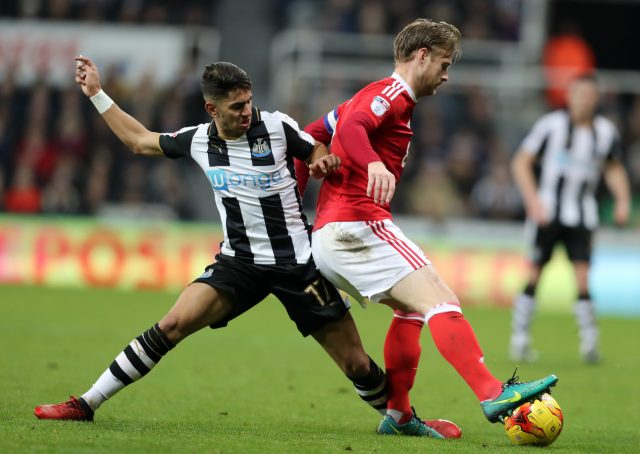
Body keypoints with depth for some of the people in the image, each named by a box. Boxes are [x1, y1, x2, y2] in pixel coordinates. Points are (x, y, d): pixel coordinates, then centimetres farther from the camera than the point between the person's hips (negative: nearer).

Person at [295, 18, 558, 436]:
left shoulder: (376, 96, 25)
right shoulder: (392, 94, -5)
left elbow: (310, 135, 26)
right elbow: (350, 128, -26)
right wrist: (374, 164, -45)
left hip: (327, 235, 10)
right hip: (359, 225, -10)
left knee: (413, 308, 22)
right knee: (442, 302, -18)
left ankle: (398, 414, 20)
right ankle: (493, 395, -29)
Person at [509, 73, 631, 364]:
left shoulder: (605, 132, 6)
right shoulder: (551, 125, -6)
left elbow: (613, 168, 22)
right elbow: (521, 163, -3)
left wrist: (622, 200, 6)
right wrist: (533, 201, -14)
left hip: (581, 217, 2)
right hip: (547, 211, -2)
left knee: (582, 277, -10)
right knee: (534, 274, -2)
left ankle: (589, 342, -9)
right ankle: (519, 338, 8)